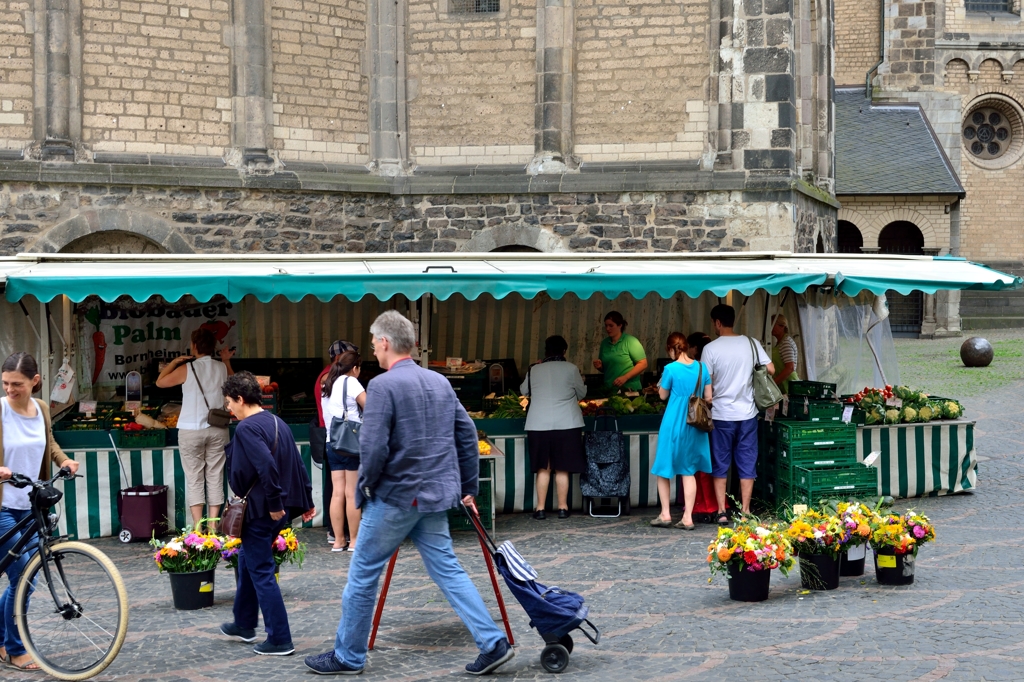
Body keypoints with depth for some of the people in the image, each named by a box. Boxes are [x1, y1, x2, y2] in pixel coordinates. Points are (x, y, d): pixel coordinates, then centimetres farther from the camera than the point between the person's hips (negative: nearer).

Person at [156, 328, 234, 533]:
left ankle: (197, 527, -3)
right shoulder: (222, 368, 4)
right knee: (215, 478, 6)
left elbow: (160, 382, 5)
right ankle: (213, 526, 5)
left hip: (191, 431, -3)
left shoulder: (187, 369, -8)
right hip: (218, 430, 3)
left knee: (194, 479, 1)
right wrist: (226, 361, 27)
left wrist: (174, 362, 11)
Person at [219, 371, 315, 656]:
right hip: (277, 509, 9)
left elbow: (266, 466, -29)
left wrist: (274, 503, -22)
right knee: (248, 561, 24)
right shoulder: (277, 422, 11)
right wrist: (306, 502, 17)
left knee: (262, 573, -1)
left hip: (260, 512, -9)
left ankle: (279, 640, 1)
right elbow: (298, 464, 13)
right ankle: (244, 625, 36)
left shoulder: (247, 428, -17)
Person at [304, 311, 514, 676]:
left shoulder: (383, 385, -13)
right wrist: (468, 487, 17)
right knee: (447, 569, 11)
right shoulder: (440, 382, 9)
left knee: (363, 575, 6)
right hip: (435, 495, 7)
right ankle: (493, 643, 2)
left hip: (395, 496, -7)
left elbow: (373, 448, -19)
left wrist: (367, 485, -2)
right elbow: (467, 434, 11)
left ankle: (348, 657, 16)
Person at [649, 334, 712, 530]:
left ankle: (665, 514, 12)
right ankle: (687, 517, 4)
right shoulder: (701, 367, 0)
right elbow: (708, 397, 5)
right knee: (689, 471, 9)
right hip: (695, 426, 4)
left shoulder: (671, 369, -12)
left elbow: (663, 395, 0)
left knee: (664, 469, 11)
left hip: (674, 424, -4)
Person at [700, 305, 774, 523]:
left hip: (721, 415, -2)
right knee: (747, 464, 8)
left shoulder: (711, 349, -9)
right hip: (747, 413, 2)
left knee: (720, 465, 7)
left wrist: (707, 403, 9)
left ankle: (722, 512, 5)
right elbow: (770, 369, 1)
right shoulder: (751, 343, -1)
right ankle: (745, 511, 9)